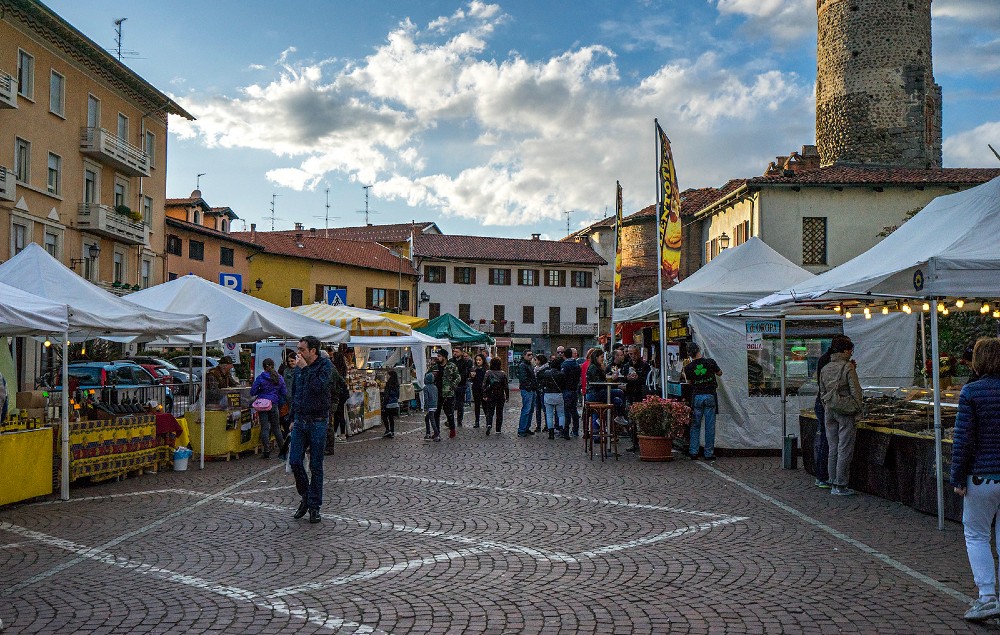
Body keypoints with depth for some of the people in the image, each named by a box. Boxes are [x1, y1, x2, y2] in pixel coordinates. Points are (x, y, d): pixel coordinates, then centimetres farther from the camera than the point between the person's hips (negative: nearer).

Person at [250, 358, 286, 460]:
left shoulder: (260, 378, -6)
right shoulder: (279, 378, 2)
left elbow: (252, 392, -4)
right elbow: (284, 393, 5)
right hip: (274, 405, 2)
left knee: (265, 428, 1)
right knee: (276, 428, 12)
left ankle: (267, 452, -1)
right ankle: (282, 450, 15)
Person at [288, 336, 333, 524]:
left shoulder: (325, 365, -7)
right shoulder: (299, 367, 10)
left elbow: (319, 387, -24)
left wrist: (305, 368, -18)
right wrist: (293, 418, 18)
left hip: (318, 422, -5)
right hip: (300, 421, 5)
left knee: (316, 466, 2)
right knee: (295, 461, 0)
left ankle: (314, 506, 12)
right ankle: (305, 497, 21)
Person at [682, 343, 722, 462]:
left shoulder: (688, 368, -5)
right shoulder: (710, 362, -6)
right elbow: (719, 373, 11)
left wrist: (684, 376, 29)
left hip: (697, 396, 0)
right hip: (710, 395, 0)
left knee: (695, 426, 9)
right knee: (710, 426, 4)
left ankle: (693, 452, 7)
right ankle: (709, 454, 6)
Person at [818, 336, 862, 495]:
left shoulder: (825, 369, 9)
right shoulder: (848, 367, -10)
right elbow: (855, 391, -11)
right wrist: (858, 409, -2)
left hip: (829, 410, 6)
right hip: (845, 411, -6)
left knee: (833, 449, 11)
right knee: (845, 449, -1)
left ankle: (833, 484, 14)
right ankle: (841, 485, 0)